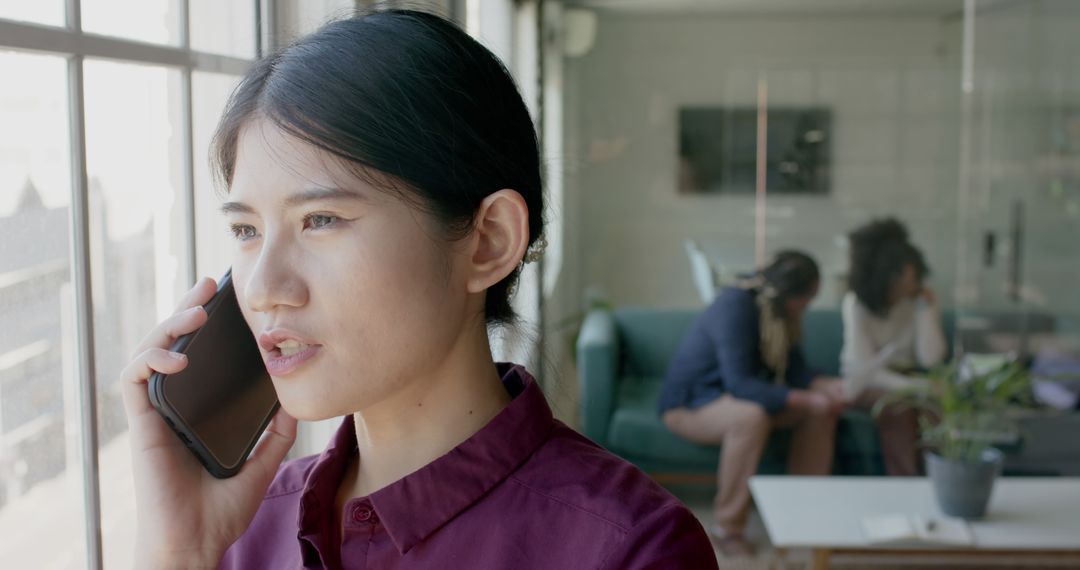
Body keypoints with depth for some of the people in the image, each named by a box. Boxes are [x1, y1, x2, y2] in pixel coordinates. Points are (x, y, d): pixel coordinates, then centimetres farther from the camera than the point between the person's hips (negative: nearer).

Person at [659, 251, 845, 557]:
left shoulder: (776, 308, -4)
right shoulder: (736, 306, -29)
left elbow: (793, 369, -1)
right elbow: (738, 383, -34)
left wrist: (825, 385, -21)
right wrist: (804, 399, -37)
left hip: (734, 395, 8)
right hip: (687, 404, -8)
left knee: (823, 407, -6)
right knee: (751, 416, -39)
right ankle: (728, 526, -26)